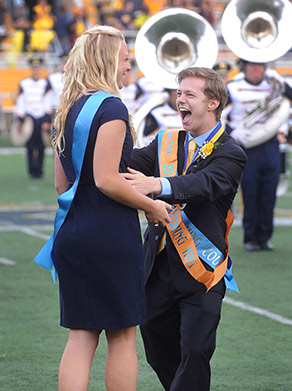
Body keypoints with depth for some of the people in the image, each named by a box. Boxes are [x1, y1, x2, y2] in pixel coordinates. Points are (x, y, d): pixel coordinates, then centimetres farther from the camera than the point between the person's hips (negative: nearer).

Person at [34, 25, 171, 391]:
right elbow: (106, 180, -19)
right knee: (122, 335, 3)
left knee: (81, 335, 8)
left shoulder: (67, 111, 13)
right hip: (110, 234, -7)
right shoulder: (111, 107, -12)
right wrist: (151, 206, -7)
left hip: (71, 233, 7)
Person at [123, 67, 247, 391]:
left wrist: (156, 185, -44)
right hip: (159, 267, 5)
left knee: (195, 352, -7)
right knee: (158, 350, 12)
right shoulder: (166, 142, 12)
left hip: (201, 272, -5)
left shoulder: (229, 155, -6)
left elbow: (206, 184, -26)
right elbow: (131, 162, -4)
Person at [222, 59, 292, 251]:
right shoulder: (233, 88, -4)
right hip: (247, 148, -3)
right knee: (250, 195, -2)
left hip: (270, 146, 3)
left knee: (269, 195, 3)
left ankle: (264, 237, 14)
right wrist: (233, 133, -18)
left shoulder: (272, 79, 6)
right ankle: (251, 238, 11)